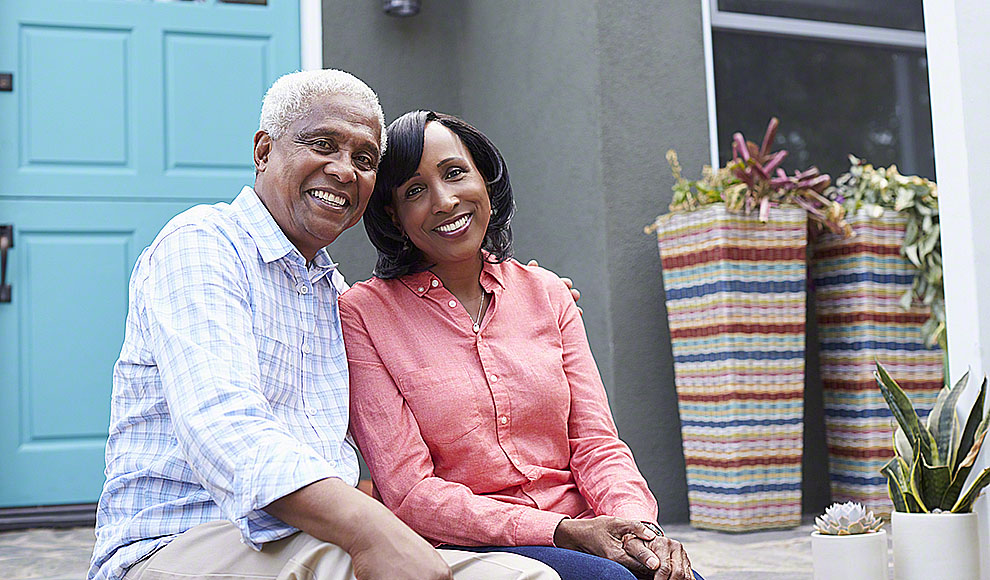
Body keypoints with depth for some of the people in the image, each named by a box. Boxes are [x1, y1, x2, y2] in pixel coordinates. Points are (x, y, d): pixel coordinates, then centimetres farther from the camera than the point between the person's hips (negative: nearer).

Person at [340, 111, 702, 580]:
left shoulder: (546, 293, 11)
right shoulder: (363, 313, -2)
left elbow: (596, 442, 7)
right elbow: (409, 493, -8)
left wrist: (637, 522, -15)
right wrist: (561, 531, -17)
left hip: (582, 534, 4)